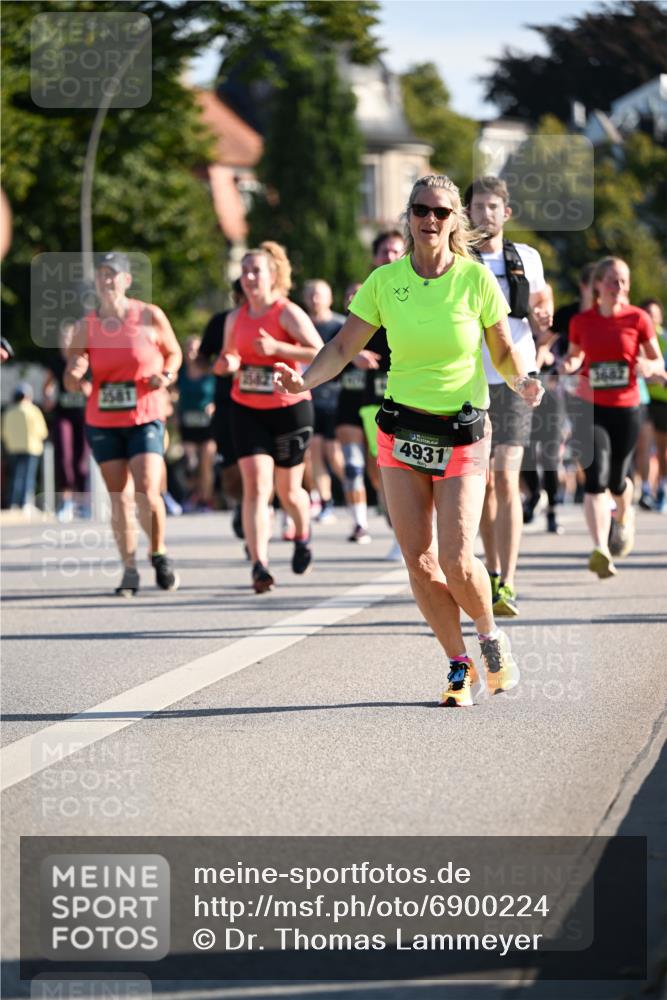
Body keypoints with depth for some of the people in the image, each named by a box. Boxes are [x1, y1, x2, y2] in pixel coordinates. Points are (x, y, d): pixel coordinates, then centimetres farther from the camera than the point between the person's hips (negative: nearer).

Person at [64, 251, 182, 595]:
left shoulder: (150, 316, -5)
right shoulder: (85, 327, -1)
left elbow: (173, 352, 10)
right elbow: (71, 382, 1)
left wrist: (166, 375, -10)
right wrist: (76, 377, -23)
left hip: (146, 420, -2)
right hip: (102, 423, 2)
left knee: (147, 492, -15)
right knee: (119, 498, 3)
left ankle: (159, 553, 8)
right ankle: (129, 569, 13)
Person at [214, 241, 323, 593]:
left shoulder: (288, 314, -10)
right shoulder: (235, 318, 6)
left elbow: (321, 353, -18)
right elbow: (227, 357, 20)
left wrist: (277, 347, -28)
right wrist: (227, 364, -4)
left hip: (290, 409, -3)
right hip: (247, 410, 3)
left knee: (288, 490, 10)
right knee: (255, 485, -13)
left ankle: (303, 535, 43)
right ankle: (259, 565, -19)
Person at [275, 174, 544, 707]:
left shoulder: (476, 278, -5)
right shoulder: (385, 281, -1)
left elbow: (504, 351, 3)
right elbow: (344, 347, 2)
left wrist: (523, 381, -18)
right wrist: (305, 378, -16)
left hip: (463, 435, -3)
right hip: (403, 432, 3)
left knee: (456, 560, -12)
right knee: (418, 560, -2)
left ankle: (492, 638, 18)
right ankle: (461, 668, 13)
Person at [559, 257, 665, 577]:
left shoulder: (637, 319, -3)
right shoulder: (581, 321, 1)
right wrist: (569, 365, -7)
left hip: (625, 409, 0)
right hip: (590, 409, 0)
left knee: (617, 481, 13)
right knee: (596, 478, -17)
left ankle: (624, 516, 49)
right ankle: (600, 551, -25)